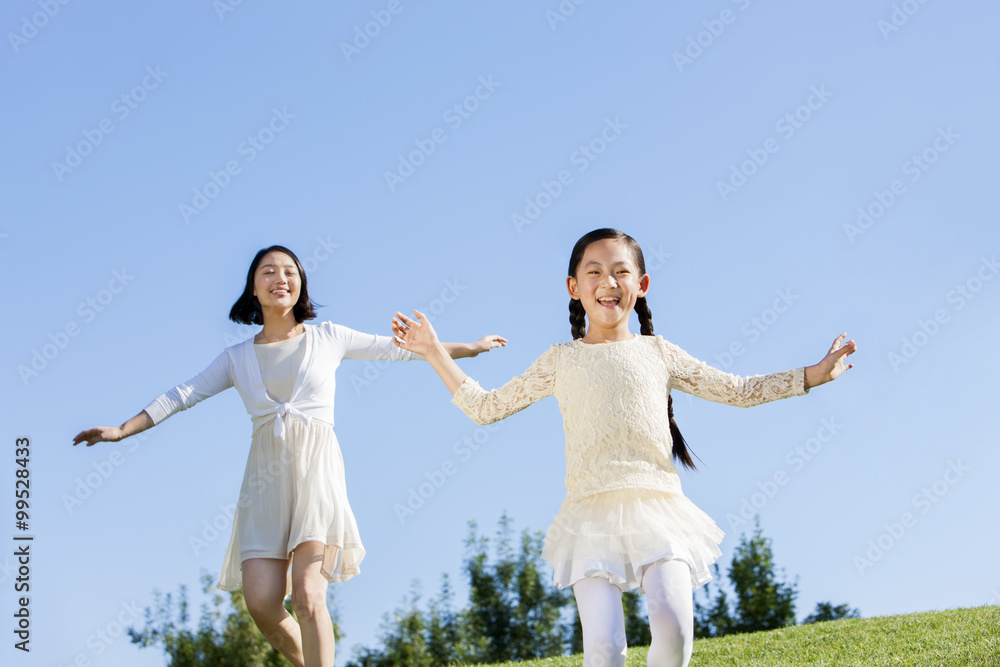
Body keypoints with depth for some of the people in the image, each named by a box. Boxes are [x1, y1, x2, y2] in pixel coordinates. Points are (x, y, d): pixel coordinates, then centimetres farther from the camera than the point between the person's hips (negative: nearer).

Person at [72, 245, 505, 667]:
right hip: (266, 479, 2)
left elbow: (400, 348, 17)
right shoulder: (237, 358, 15)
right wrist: (122, 430, 3)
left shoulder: (328, 338, 10)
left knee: (307, 594, -18)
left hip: (316, 471, -2)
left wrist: (472, 348, 21)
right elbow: (181, 396, 12)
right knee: (261, 603, -9)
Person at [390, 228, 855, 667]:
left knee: (673, 625, -21)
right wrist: (434, 352, 16)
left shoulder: (657, 353, 15)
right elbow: (486, 407, 19)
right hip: (592, 513, 0)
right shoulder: (561, 361, 14)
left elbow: (739, 391, 20)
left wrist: (813, 375, 17)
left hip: (656, 506, 1)